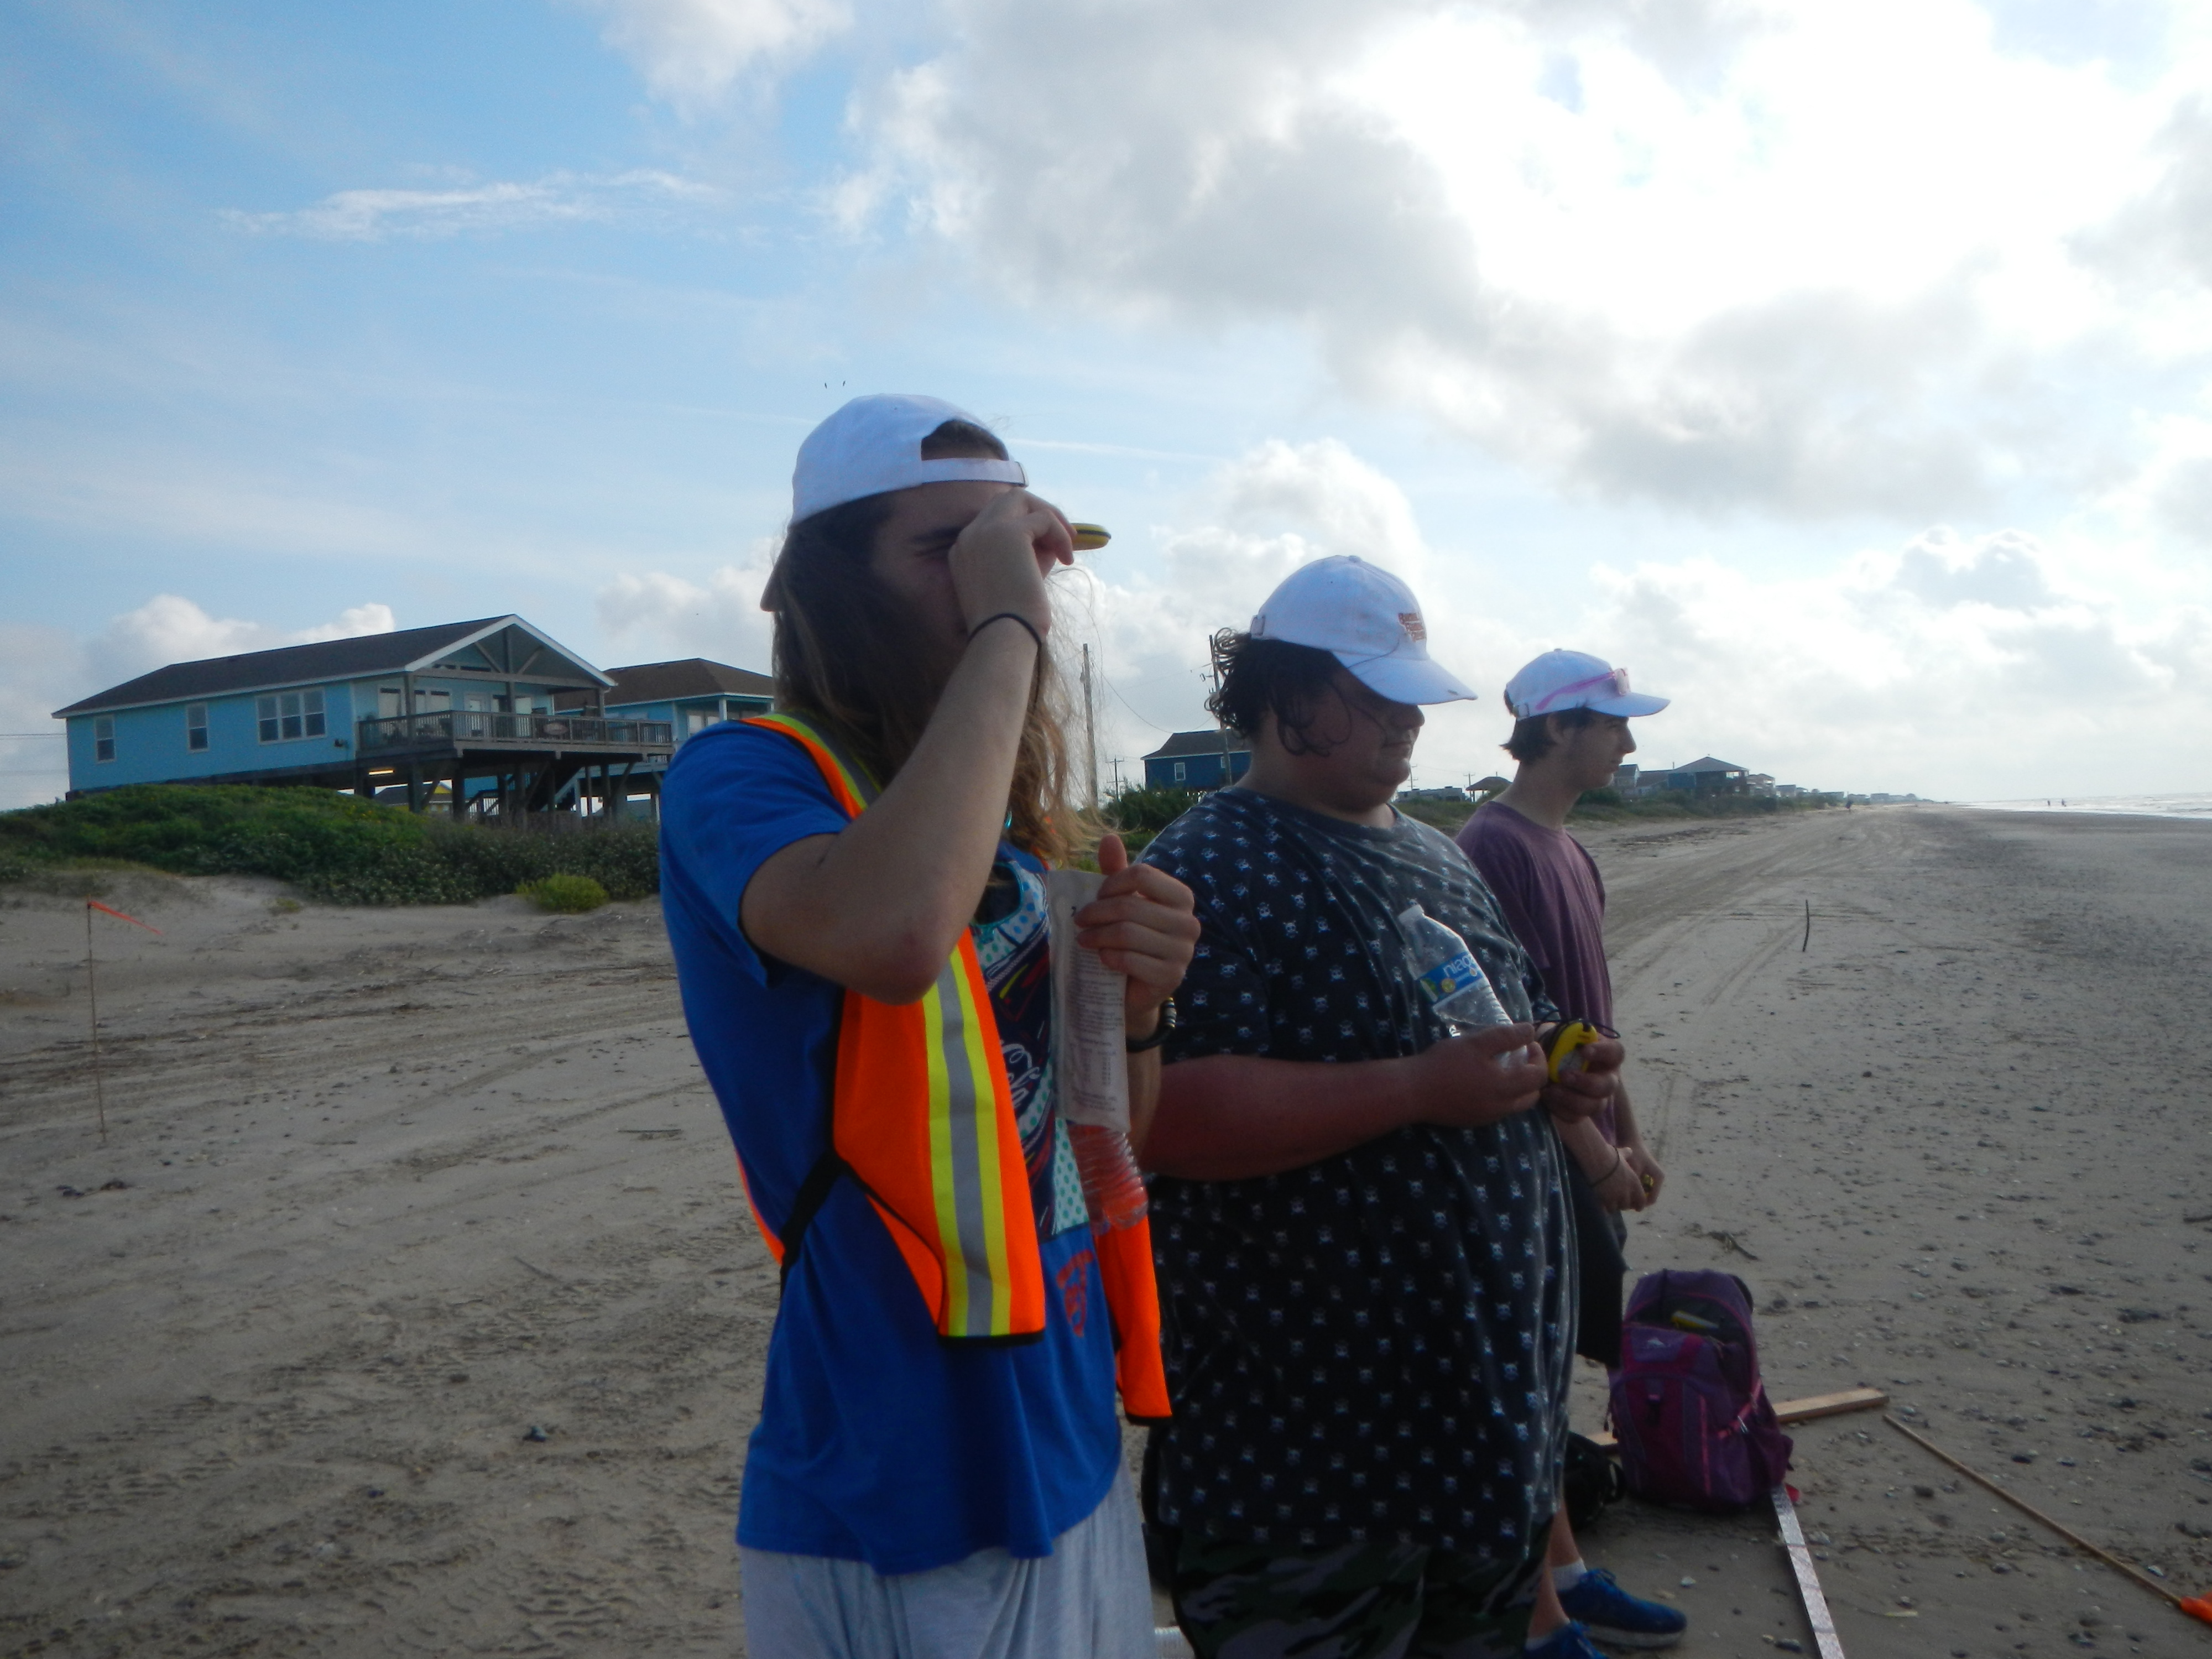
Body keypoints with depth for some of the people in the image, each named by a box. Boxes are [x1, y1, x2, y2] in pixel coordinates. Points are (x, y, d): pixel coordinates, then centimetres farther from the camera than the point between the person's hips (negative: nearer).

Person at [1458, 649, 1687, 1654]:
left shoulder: (1566, 850, 12)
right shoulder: (1493, 848, -18)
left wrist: (1629, 1134, 16)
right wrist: (1596, 1150, -18)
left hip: (1584, 1147, 9)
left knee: (1552, 1352, 17)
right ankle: (1563, 1577, 14)